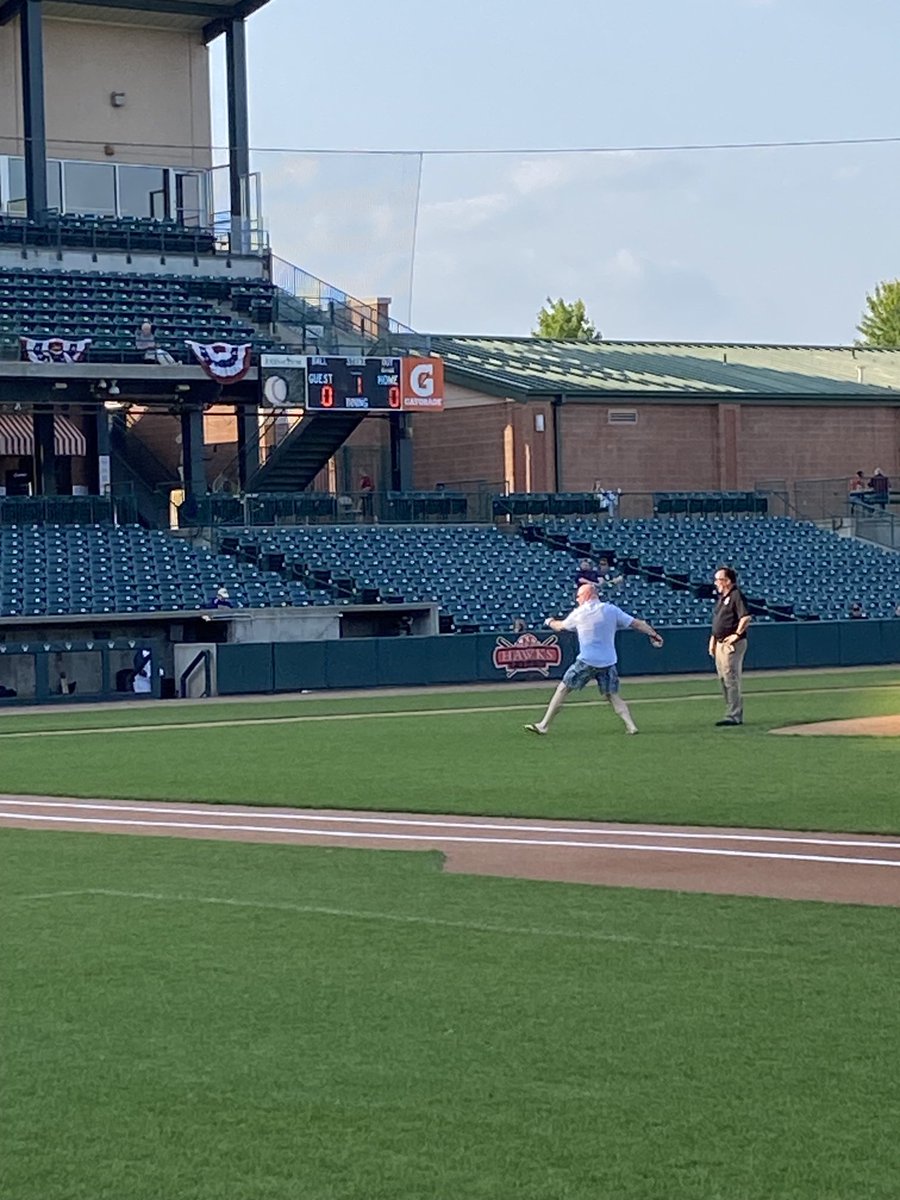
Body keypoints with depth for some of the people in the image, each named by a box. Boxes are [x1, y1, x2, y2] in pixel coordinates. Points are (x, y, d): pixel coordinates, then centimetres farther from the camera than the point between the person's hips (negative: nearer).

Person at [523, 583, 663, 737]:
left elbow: (560, 626, 18)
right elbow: (636, 623, 0)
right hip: (608, 662, 3)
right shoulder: (611, 610, 5)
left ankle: (543, 725, 4)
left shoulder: (578, 613, 0)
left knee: (563, 689, 4)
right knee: (612, 695, 11)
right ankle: (630, 725, -6)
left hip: (587, 662, -3)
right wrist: (653, 634, 5)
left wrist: (550, 622, 38)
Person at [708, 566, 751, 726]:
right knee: (723, 679, 11)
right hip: (720, 644, 10)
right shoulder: (721, 597, 18)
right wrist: (713, 638, 17)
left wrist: (737, 634, -19)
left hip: (732, 643, -10)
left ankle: (735, 715, -9)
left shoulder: (736, 595, -11)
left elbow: (746, 617, -20)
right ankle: (734, 713, 17)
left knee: (731, 678, -10)